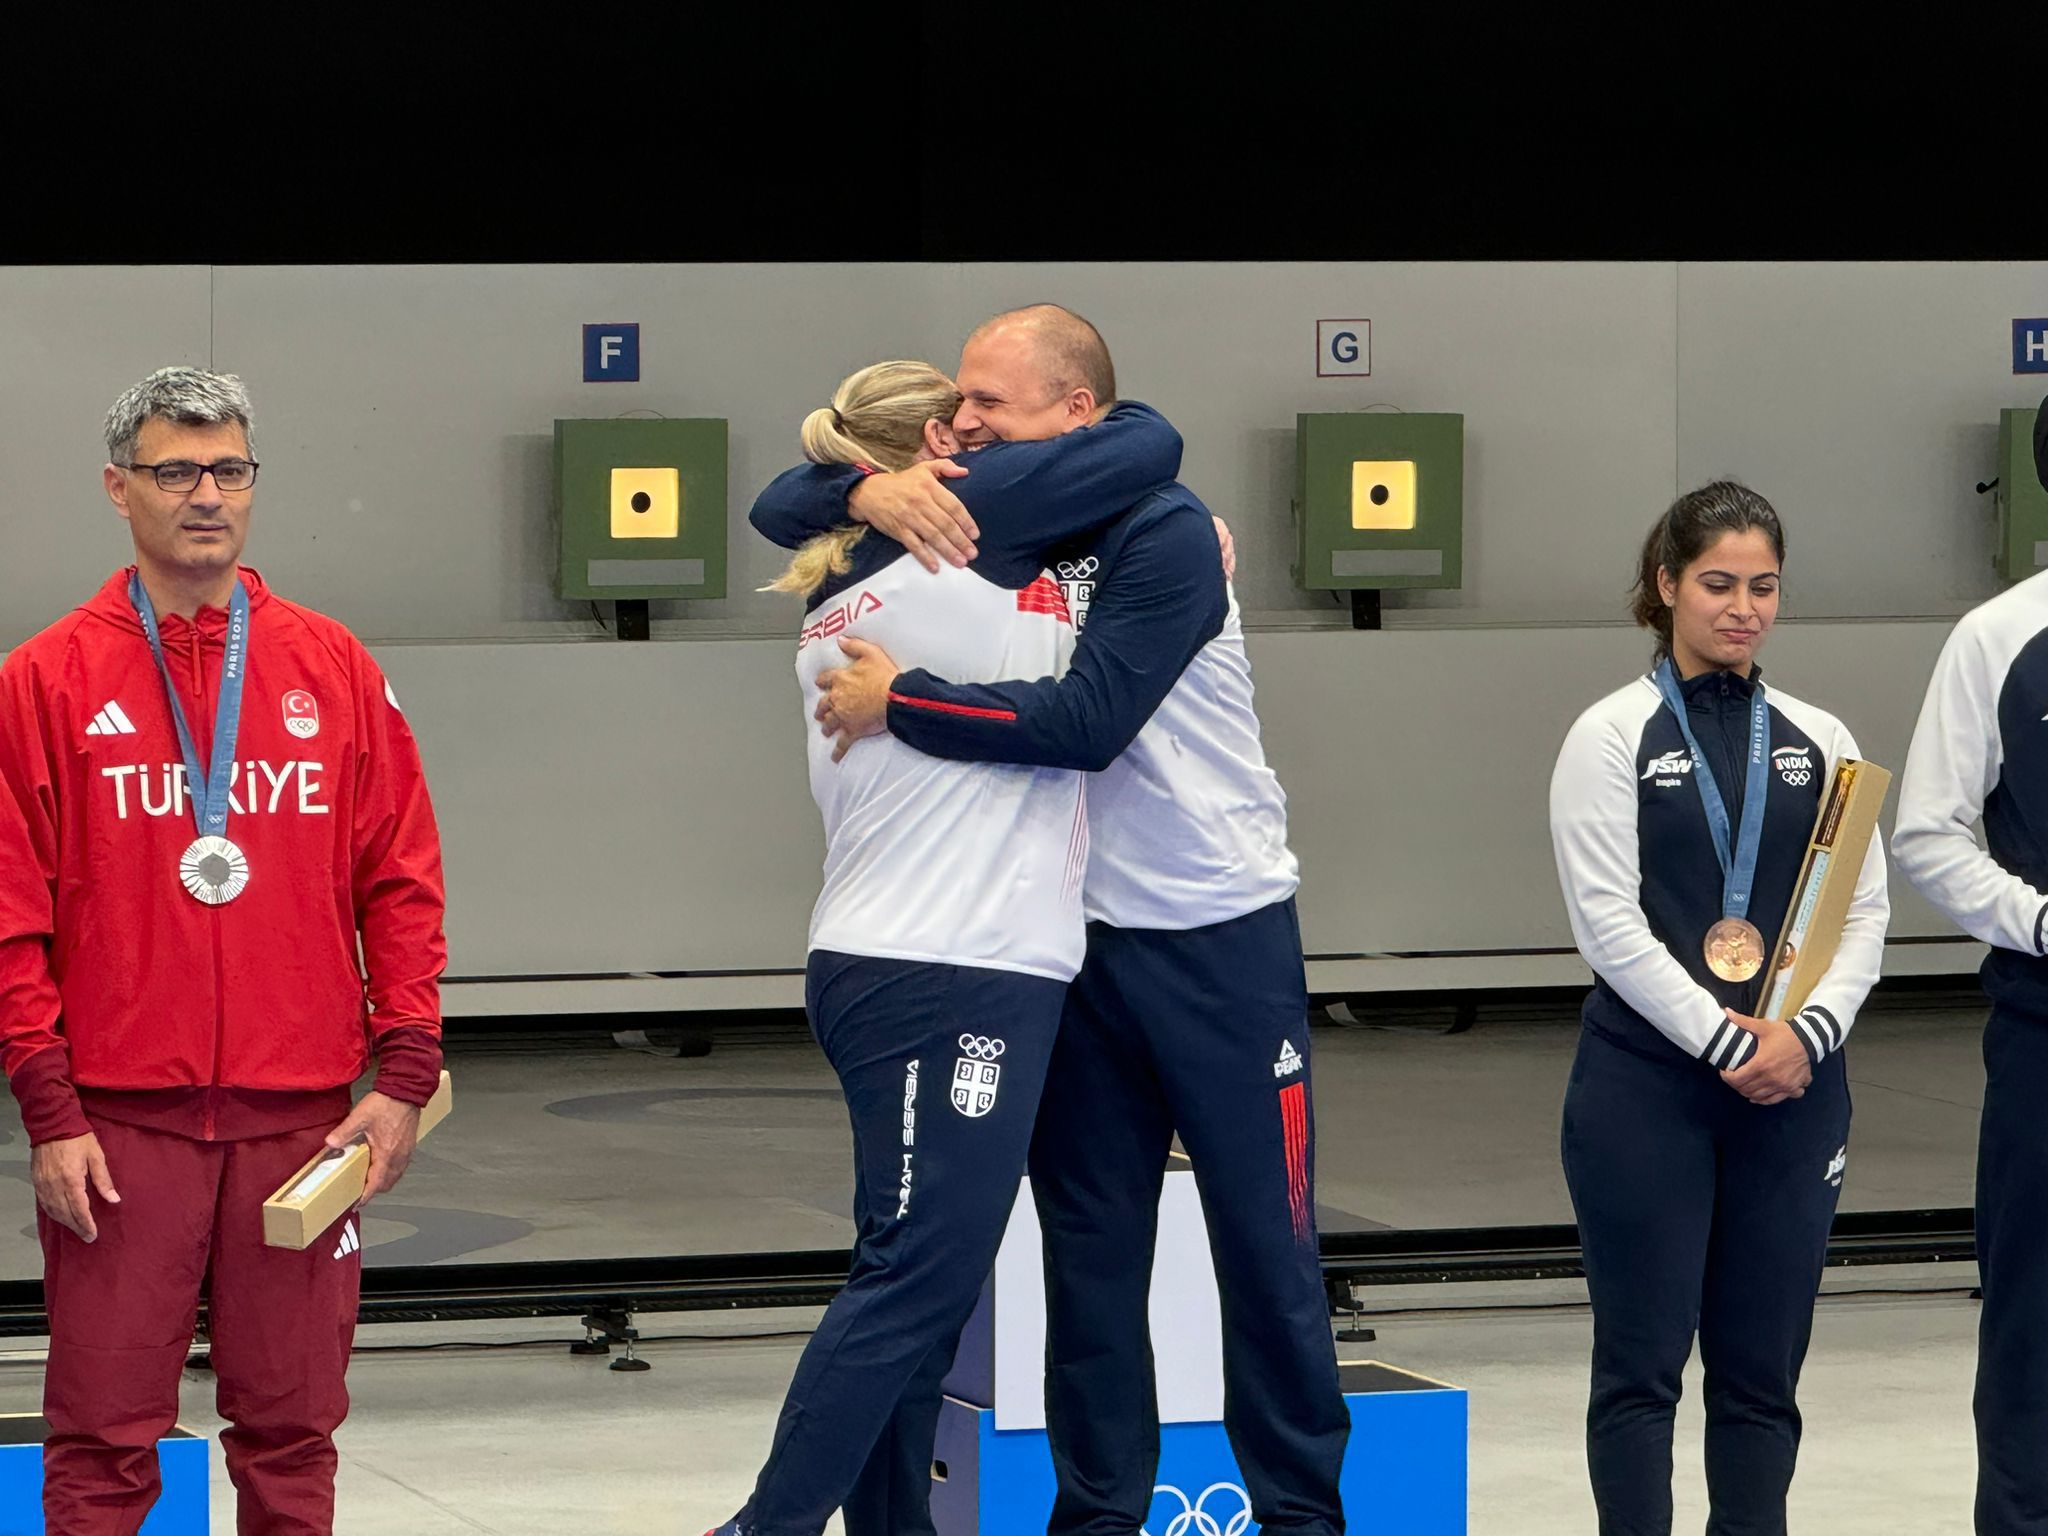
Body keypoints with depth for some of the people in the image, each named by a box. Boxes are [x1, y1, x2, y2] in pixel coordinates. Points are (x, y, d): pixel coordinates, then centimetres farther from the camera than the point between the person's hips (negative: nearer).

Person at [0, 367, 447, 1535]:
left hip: (302, 1120, 2)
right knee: (106, 1438, -1)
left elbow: (402, 882, 8)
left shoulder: (336, 671, 8)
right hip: (119, 1122, -2)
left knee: (292, 1427, 6)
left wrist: (406, 1075, 0)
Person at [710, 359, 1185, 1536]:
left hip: (888, 965, 9)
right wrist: (1120, 423, 16)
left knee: (925, 1277, 9)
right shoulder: (959, 518, -5)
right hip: (952, 976, -9)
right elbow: (1150, 451, -4)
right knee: (917, 1272, -9)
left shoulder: (841, 590, 17)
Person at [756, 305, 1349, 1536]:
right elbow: (781, 512, 4)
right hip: (1075, 936, 6)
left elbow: (1086, 720, -27)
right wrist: (867, 491, -18)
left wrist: (898, 702, -23)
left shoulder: (1165, 534, -16)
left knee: (1267, 1242, 0)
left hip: (1219, 936, -5)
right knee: (1089, 1244, 7)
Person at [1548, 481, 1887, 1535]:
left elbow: (1864, 911, 6)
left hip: (1792, 1085, 3)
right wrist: (1722, 1043, -14)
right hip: (1645, 1082, -3)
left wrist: (1806, 1033, -11)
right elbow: (1608, 922, -8)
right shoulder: (1613, 736, -1)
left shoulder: (1818, 740, 10)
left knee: (1762, 1366, 5)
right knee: (1643, 1359, -1)